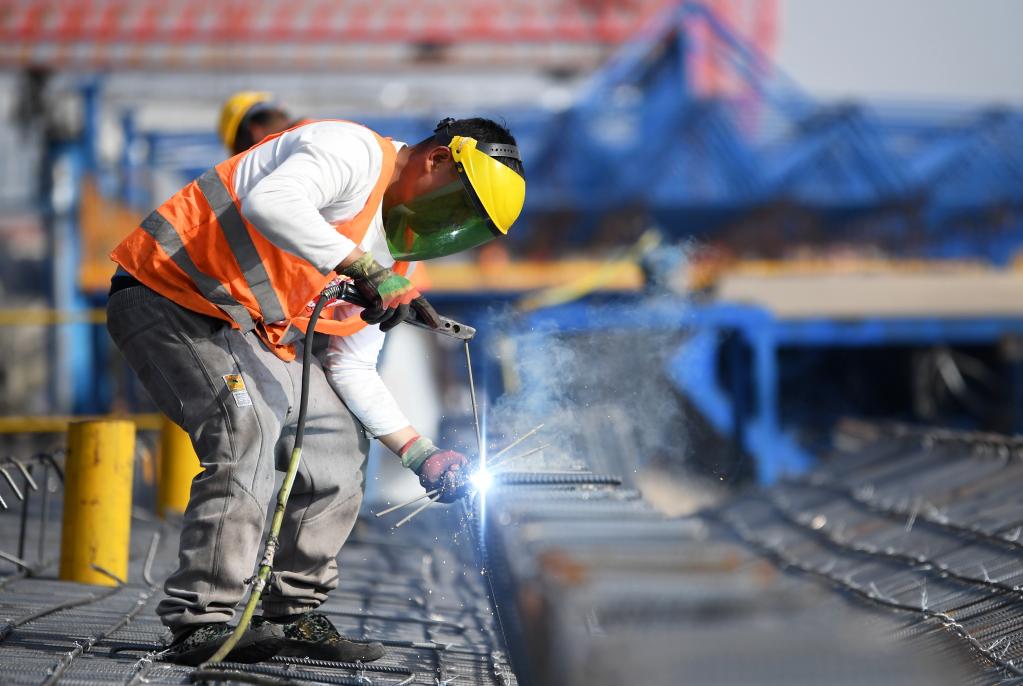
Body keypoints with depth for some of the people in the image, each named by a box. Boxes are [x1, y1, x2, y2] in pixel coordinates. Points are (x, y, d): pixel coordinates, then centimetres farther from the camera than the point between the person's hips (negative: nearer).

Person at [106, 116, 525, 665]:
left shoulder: (388, 258, 12)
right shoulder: (355, 152, -16)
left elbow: (352, 368, 13)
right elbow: (269, 201, -36)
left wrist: (419, 453, 4)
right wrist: (366, 270, -37)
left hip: (246, 331, 10)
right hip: (165, 295, -10)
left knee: (340, 442, 6)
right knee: (249, 427, -26)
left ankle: (292, 617, 11)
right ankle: (200, 626, -23)